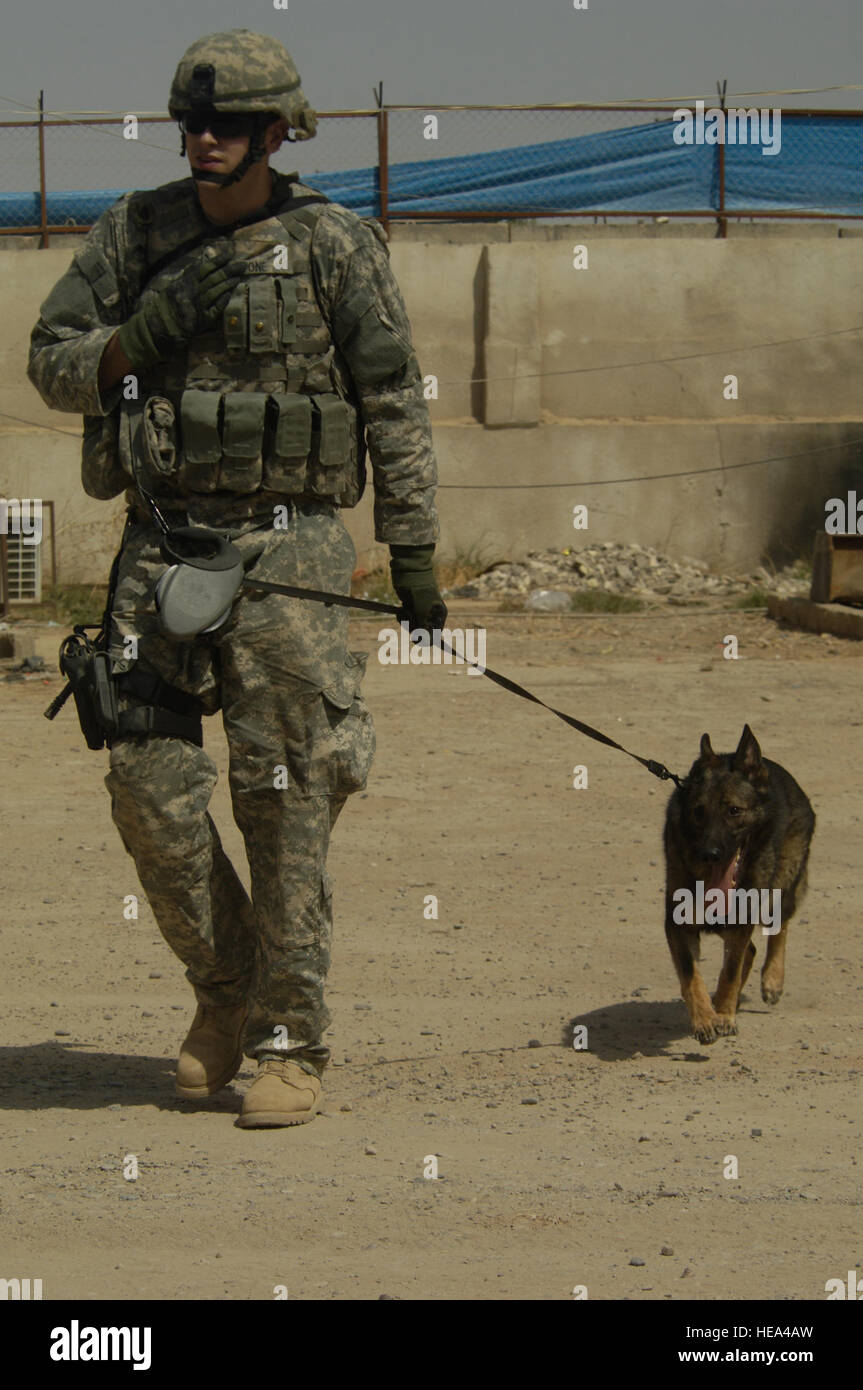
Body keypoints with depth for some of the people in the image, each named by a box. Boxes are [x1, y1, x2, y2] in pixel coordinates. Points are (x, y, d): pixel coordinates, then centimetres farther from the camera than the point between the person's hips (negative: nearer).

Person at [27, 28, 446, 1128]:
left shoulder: (334, 245, -3)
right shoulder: (135, 232, 6)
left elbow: (395, 404, 0)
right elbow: (53, 365, 7)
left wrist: (413, 552, -3)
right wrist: (144, 334, -13)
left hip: (285, 549, -3)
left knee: (287, 801, -4)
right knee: (149, 785, -1)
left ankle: (290, 1046, 4)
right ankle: (226, 990, 20)